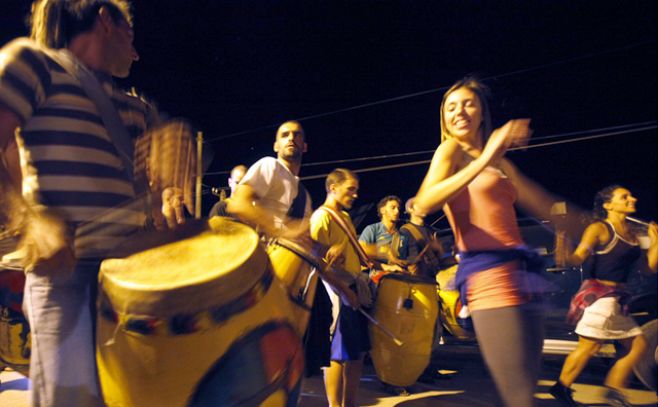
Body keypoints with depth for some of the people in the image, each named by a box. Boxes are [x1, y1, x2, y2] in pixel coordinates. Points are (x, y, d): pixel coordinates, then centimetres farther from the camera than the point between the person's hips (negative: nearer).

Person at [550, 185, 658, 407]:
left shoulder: (631, 233, 15)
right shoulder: (600, 229, -8)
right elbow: (579, 258, -19)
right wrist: (564, 256, -39)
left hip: (616, 299, 8)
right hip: (598, 295, -8)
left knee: (638, 345, 10)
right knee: (589, 346, -8)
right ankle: (561, 388, 5)